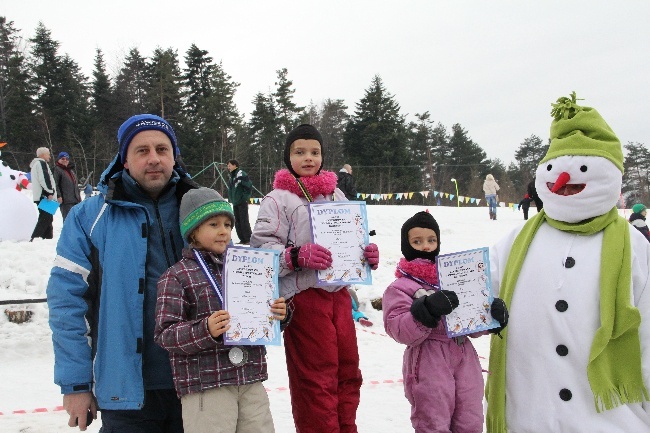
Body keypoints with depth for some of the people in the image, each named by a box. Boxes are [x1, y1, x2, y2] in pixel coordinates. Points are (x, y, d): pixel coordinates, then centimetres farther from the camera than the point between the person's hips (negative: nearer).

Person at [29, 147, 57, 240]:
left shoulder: (35, 164, 28)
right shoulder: (41, 163, -4)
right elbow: (44, 179, -17)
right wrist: (50, 192, -16)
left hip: (40, 197, 11)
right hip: (45, 197, -11)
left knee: (47, 219, 11)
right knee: (45, 219, -15)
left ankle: (48, 238, 11)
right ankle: (34, 239, -21)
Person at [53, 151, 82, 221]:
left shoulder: (71, 170, 23)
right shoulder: (57, 170, -4)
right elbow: (55, 184, -13)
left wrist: (79, 195, 25)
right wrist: (58, 196, -21)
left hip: (75, 199, 9)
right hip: (66, 200, -9)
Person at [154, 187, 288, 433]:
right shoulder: (177, 276, -4)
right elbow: (165, 334, -10)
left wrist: (278, 315, -1)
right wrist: (206, 331, -25)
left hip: (251, 381, 6)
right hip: (205, 386, -5)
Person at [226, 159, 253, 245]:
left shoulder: (241, 174, -13)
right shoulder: (232, 176, 15)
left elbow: (249, 186, -18)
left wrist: (245, 197, -15)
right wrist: (231, 199, 16)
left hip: (242, 202, -9)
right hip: (235, 203, 9)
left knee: (244, 221, -7)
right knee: (237, 222, 10)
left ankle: (248, 239, -2)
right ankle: (242, 239, 15)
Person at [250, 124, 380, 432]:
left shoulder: (336, 195, 15)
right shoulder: (278, 199, -4)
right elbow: (261, 248, -11)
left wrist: (367, 254, 3)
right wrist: (297, 256, -25)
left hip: (339, 294, 7)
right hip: (304, 298, -6)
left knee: (348, 371, 15)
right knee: (317, 379, -1)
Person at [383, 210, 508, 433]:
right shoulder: (400, 287, -2)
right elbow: (399, 331, -14)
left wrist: (493, 315, -6)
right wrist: (426, 310, -28)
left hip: (464, 358, 5)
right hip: (429, 364, -4)